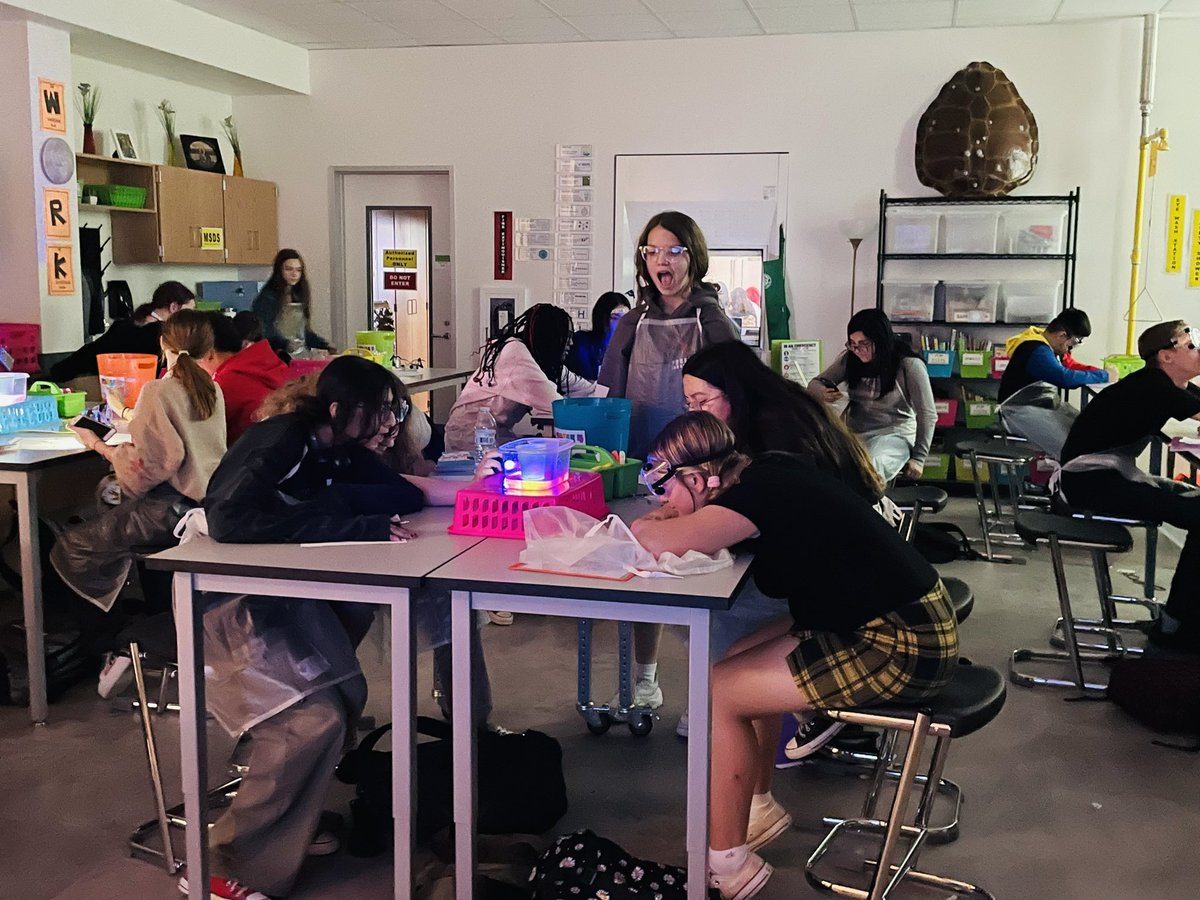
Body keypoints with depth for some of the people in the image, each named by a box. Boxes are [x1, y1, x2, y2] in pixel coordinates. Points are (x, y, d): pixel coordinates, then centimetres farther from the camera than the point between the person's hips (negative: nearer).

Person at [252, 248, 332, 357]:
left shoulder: (300, 295, 17)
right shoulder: (267, 297, -2)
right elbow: (266, 331, -14)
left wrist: (326, 346, 11)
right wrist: (286, 344, -31)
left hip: (301, 356, 5)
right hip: (278, 356, -5)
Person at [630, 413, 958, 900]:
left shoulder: (763, 490, -20)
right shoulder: (769, 472, 5)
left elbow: (660, 542, -27)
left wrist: (644, 525, -5)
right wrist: (669, 515, -1)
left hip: (901, 650, -9)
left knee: (717, 692, -7)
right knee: (740, 662, 15)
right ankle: (757, 806, 29)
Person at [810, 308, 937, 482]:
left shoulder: (909, 365, -6)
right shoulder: (849, 359, 6)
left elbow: (928, 415, -3)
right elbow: (815, 384, 13)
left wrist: (918, 458, -7)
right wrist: (822, 393, -13)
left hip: (895, 435, -4)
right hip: (854, 434, 5)